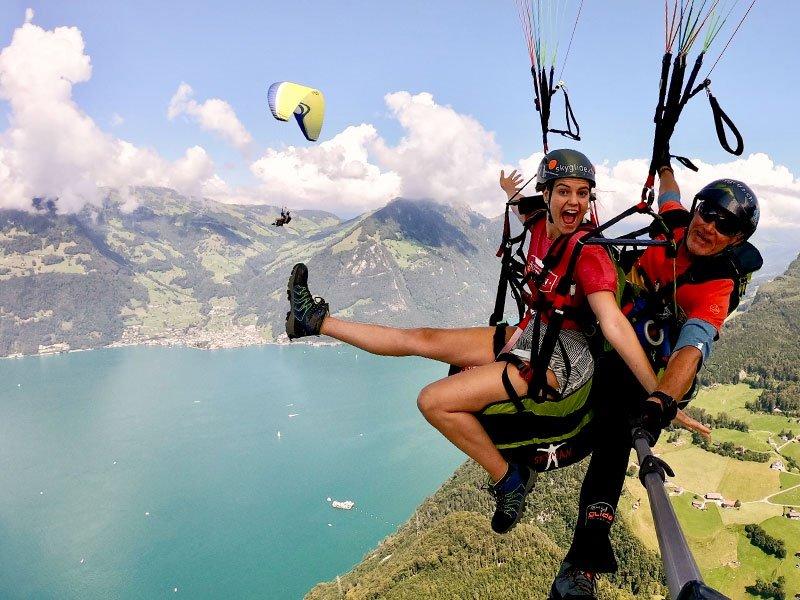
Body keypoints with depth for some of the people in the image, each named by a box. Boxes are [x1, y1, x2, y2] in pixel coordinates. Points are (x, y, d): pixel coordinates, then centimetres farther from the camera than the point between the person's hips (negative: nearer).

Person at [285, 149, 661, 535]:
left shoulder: (588, 251, -22)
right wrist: (511, 192, 41)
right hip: (531, 334, 8)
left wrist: (659, 396, -36)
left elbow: (615, 325, -30)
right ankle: (316, 321, 22)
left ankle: (509, 479, -2)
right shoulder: (541, 227, 0)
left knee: (433, 401, -21)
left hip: (563, 355, -8)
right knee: (421, 338, 8)